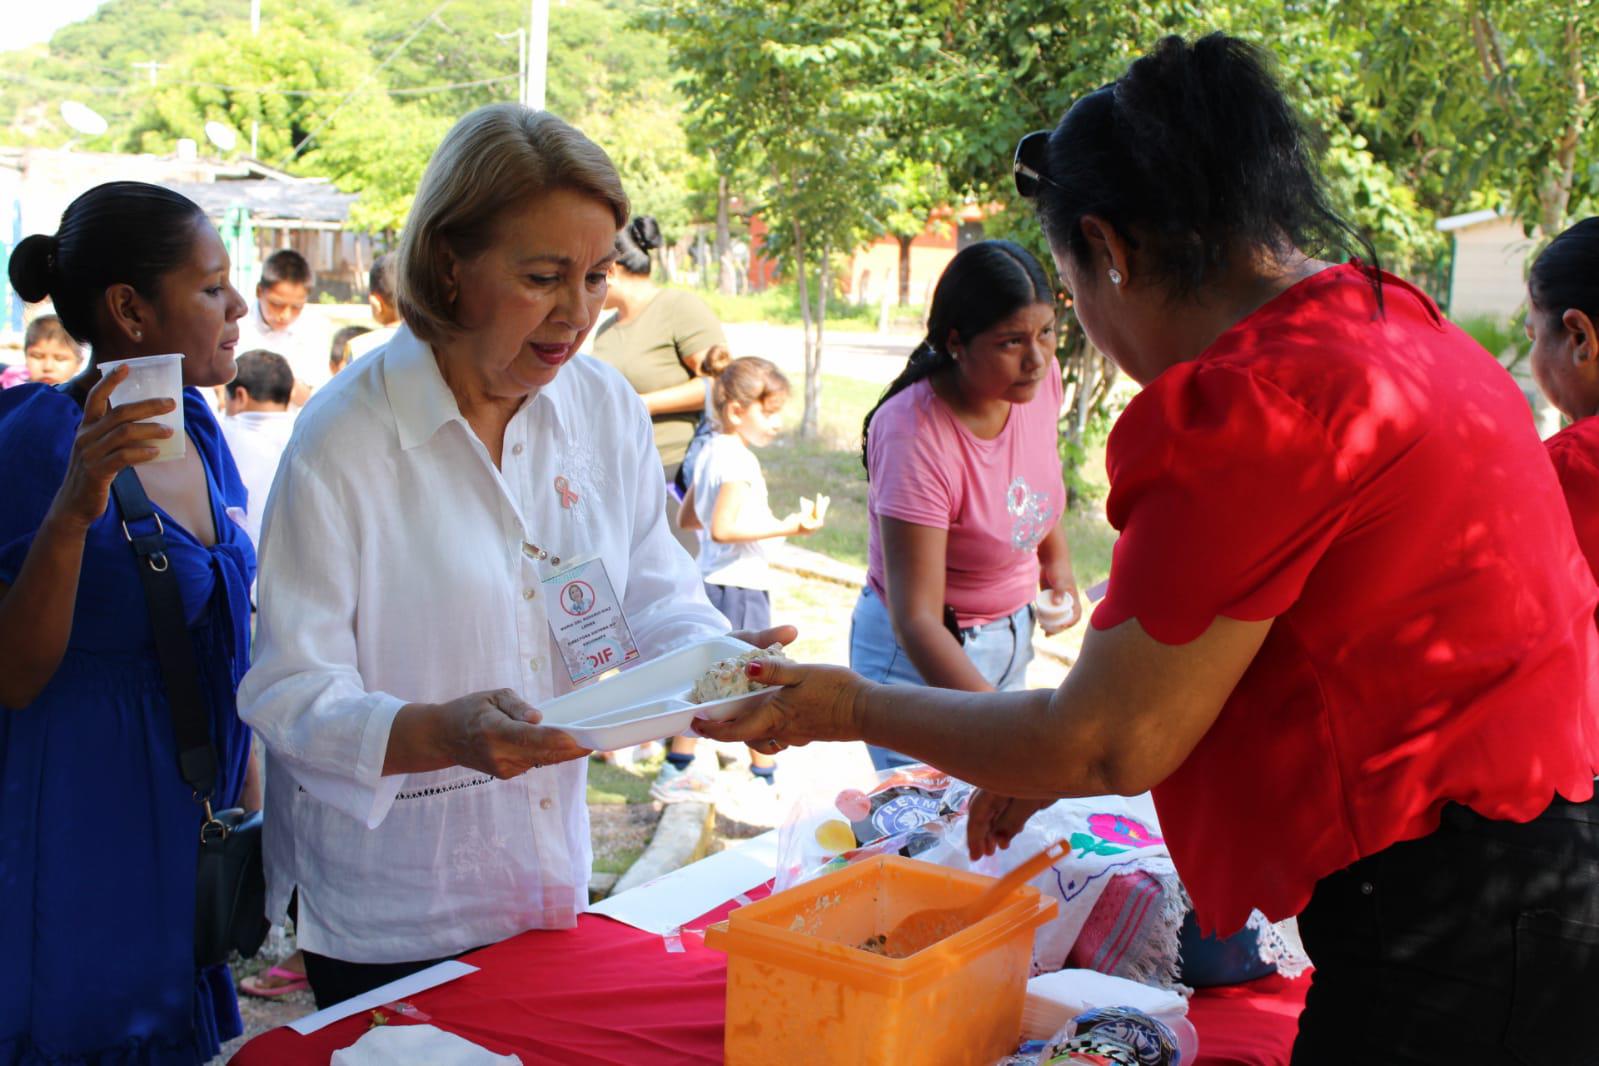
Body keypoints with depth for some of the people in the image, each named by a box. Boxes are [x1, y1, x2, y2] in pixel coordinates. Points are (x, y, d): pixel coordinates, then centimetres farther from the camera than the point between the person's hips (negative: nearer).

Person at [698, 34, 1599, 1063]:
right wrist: (1052, 762, 23)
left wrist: (854, 708, 0)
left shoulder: (1261, 404, -21)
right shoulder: (1398, 321, 10)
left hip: (1453, 943, -9)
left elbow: (1110, 746, -13)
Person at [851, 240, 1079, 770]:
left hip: (1011, 635, 6)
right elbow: (915, 618, -33)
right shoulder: (913, 434, -30)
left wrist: (1057, 557, 14)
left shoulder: (1039, 377, -10)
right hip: (920, 655, -6)